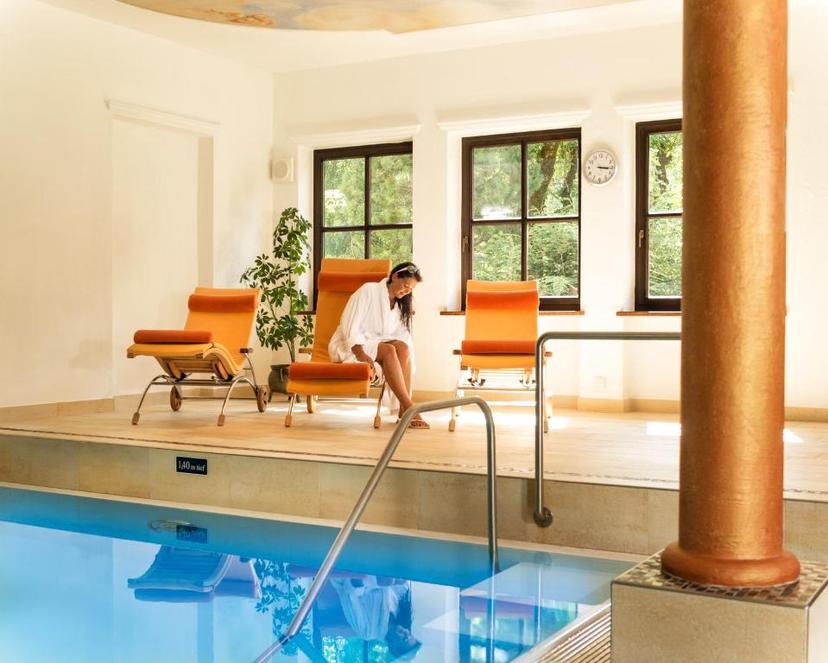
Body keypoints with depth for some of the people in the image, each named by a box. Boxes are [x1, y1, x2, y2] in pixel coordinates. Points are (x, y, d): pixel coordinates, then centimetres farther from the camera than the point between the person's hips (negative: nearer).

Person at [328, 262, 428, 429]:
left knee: (402, 347, -27)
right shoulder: (369, 290, -5)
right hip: (349, 346, -6)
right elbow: (349, 326, -13)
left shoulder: (401, 306, 16)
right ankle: (409, 408, -39)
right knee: (389, 350, -34)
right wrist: (361, 353, -28)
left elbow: (403, 337, 5)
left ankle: (403, 410, -34)